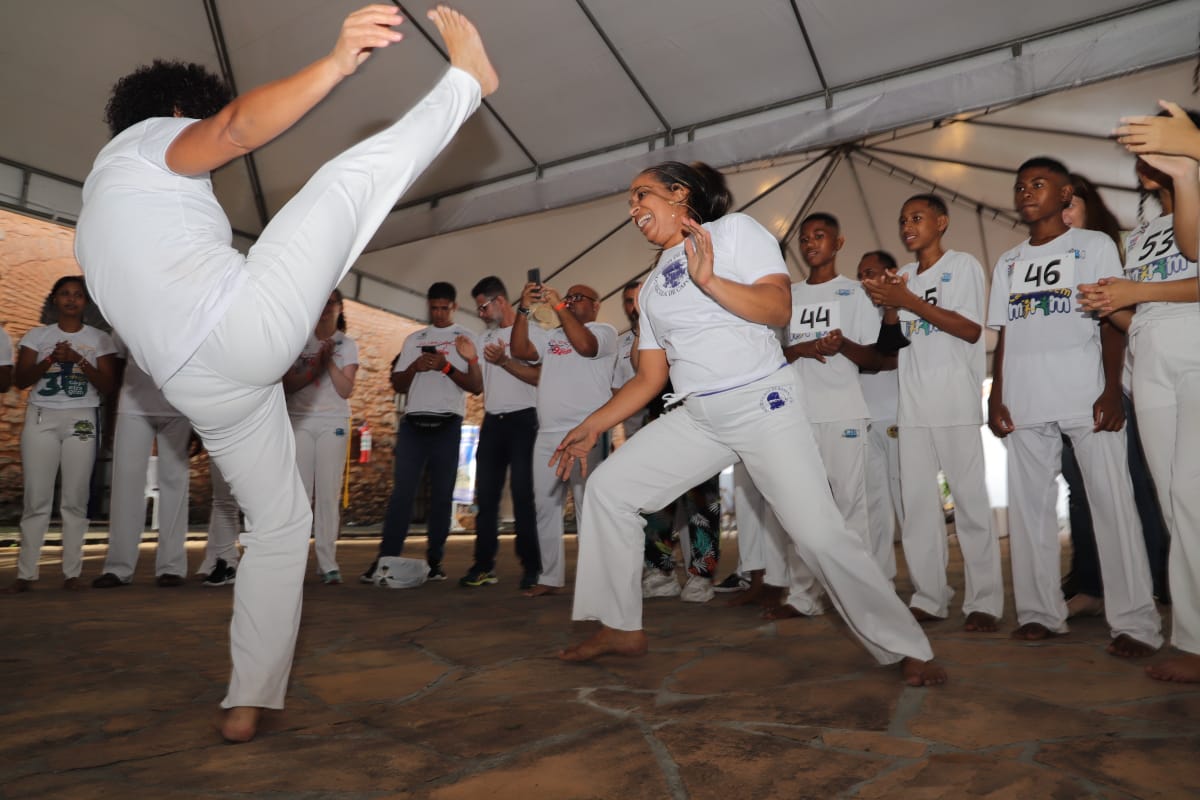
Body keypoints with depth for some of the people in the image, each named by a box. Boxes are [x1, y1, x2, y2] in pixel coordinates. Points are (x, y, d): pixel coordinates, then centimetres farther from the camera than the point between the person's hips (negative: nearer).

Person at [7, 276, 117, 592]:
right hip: (41, 418, 1)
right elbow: (19, 380, 2)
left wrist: (79, 360, -13)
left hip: (81, 420, -1)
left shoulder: (99, 339, 7)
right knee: (36, 498, -1)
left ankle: (72, 572, 2)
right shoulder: (37, 335, 9)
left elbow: (107, 386, 0)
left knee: (75, 498, -1)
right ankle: (26, 572, 4)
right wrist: (51, 359, -12)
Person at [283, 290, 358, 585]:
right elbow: (287, 385, 0)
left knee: (329, 494, -4)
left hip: (333, 423, -1)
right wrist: (315, 367, -14)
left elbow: (346, 390, -1)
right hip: (299, 421, 1)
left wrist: (329, 362, -12)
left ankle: (327, 563, -3)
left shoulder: (347, 345, 8)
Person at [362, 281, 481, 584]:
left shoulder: (466, 338, 9)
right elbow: (398, 386, 14)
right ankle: (385, 559, -4)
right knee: (402, 491, -5)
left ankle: (434, 561, 5)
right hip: (413, 422, 2)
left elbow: (476, 386, 0)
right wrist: (414, 367, -5)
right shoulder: (414, 339, 18)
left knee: (442, 494, 0)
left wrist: (447, 367, -14)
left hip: (447, 425, -2)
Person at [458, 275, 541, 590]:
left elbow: (538, 376, -11)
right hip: (492, 422, 6)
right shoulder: (484, 338, 19)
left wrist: (504, 361, -17)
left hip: (523, 420, -6)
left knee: (523, 494, -6)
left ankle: (531, 568, 1)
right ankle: (484, 565, 11)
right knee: (486, 493, 4)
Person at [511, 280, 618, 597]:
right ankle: (550, 577, 15)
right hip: (547, 434, 6)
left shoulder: (605, 331, 5)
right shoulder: (550, 336, 21)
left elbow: (585, 346, -15)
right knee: (545, 507, 7)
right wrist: (524, 310, -2)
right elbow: (520, 350, 8)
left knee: (588, 507, -7)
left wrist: (559, 306, -13)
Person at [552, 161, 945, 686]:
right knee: (608, 488, -1)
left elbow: (779, 309, -14)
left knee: (818, 533, -12)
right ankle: (620, 628, 10)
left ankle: (907, 650, 10)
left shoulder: (735, 230, 1)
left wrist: (709, 279, -27)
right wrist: (593, 426, 9)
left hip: (763, 404, -6)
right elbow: (650, 376, 15)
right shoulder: (652, 286, 17)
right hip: (696, 417, 6)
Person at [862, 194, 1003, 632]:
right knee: (917, 501, 4)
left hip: (955, 400, -5)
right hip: (912, 401, 5)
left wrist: (911, 301, -13)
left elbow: (971, 330, -8)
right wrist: (888, 306, -2)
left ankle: (984, 601, 5)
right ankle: (928, 597, 11)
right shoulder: (903, 277, 18)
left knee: (970, 498, -3)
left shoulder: (962, 265, 2)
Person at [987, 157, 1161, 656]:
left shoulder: (1094, 245, 7)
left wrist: (1112, 389, -11)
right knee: (1028, 506, 4)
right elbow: (1004, 336, 14)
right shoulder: (1008, 263, 18)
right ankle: (1041, 614, 13)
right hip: (1025, 401, 4)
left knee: (1112, 502, -4)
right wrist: (996, 397, 6)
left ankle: (1135, 623, 3)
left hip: (1086, 395, -4)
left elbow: (1113, 321, 0)